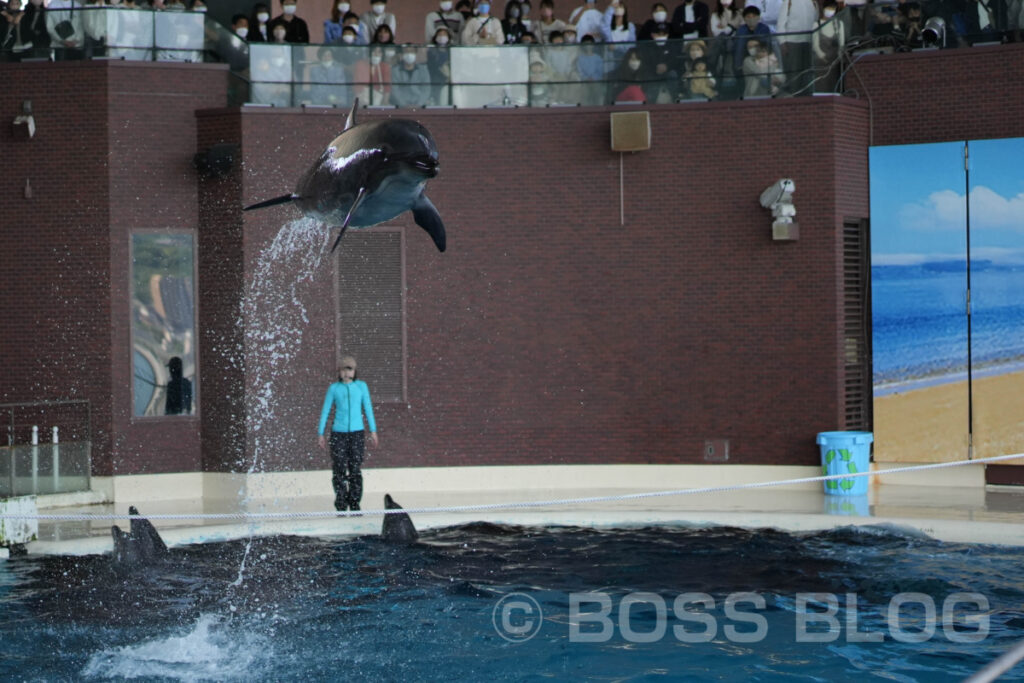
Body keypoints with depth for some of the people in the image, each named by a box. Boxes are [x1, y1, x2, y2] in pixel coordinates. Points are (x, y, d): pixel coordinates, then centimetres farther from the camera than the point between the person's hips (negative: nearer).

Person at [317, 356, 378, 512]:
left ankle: (355, 504, 8)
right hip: (338, 433, 0)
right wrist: (321, 433, 7)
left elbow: (368, 408, 11)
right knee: (339, 470, -3)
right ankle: (341, 506, 4)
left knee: (356, 470, 0)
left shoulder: (361, 386, 7)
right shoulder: (334, 388, 5)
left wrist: (373, 431, 8)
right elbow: (325, 411, 9)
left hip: (357, 432, 1)